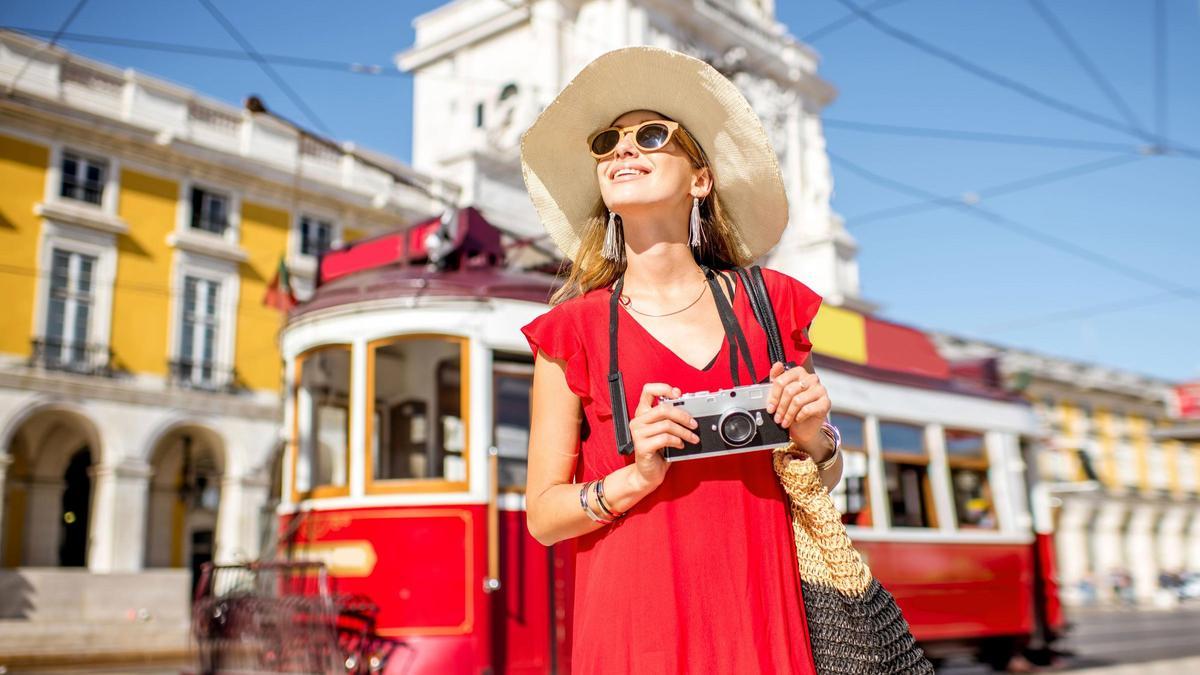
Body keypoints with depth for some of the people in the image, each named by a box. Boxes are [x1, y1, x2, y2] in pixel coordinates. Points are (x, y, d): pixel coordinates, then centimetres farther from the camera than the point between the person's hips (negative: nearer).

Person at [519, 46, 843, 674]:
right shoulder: (573, 330, -1)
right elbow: (542, 514, -1)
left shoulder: (771, 302, 5)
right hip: (632, 618, -1)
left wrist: (814, 439, -7)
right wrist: (637, 477, -16)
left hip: (757, 615, 2)